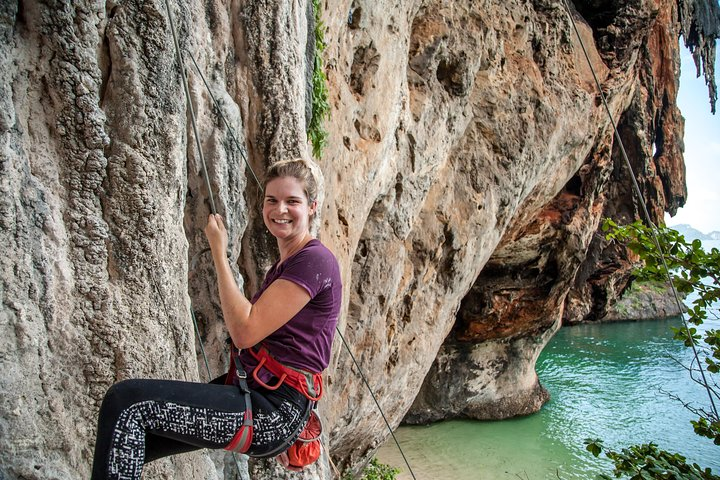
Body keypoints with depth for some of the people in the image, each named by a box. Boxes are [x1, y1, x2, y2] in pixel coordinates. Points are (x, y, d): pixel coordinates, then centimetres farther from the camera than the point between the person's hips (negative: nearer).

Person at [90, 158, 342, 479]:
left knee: (125, 401, -16)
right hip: (247, 390, 10)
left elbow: (245, 331, -18)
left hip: (273, 412, -10)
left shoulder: (315, 260, -13)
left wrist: (219, 253, -11)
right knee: (130, 439, 7)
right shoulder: (284, 264, 18)